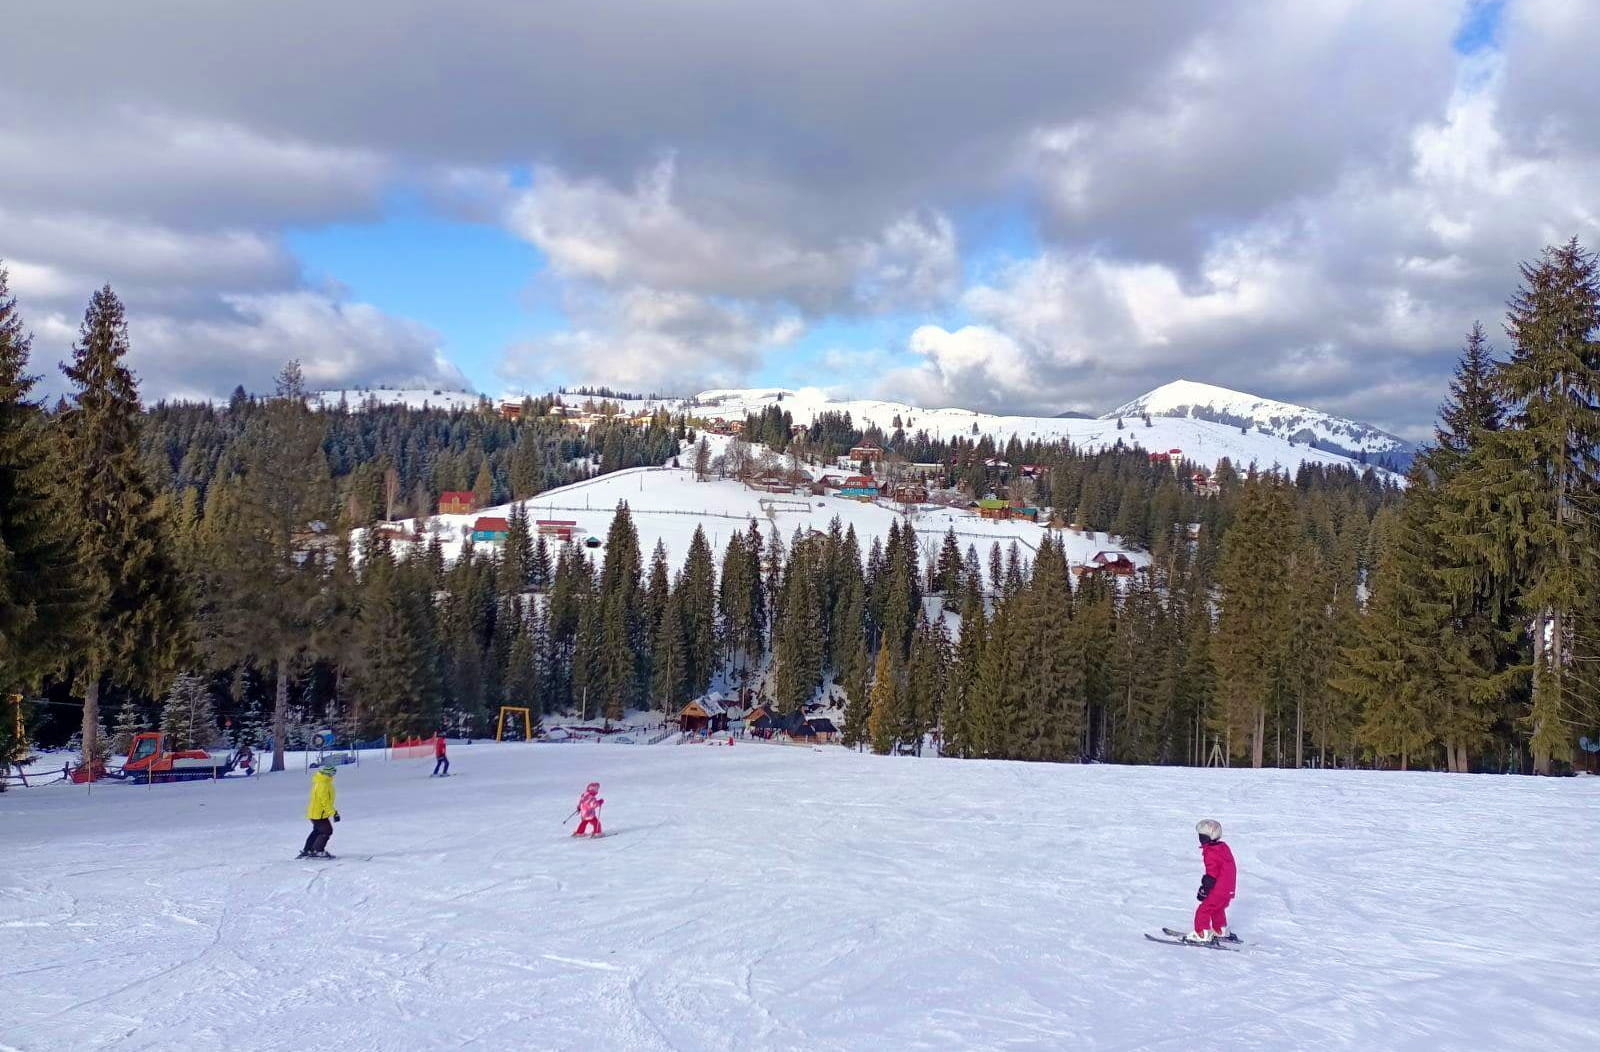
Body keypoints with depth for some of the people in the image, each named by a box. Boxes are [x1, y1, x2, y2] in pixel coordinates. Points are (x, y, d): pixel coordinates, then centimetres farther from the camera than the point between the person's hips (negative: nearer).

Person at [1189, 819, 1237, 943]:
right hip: (1229, 889, 10)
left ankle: (1202, 935, -4)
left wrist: (1204, 889, -13)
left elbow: (1212, 875, -20)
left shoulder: (1211, 853, -20)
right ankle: (1221, 932, 43)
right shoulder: (1223, 847, 9)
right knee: (1218, 909, 29)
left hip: (1219, 890, -10)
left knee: (1203, 910, -4)